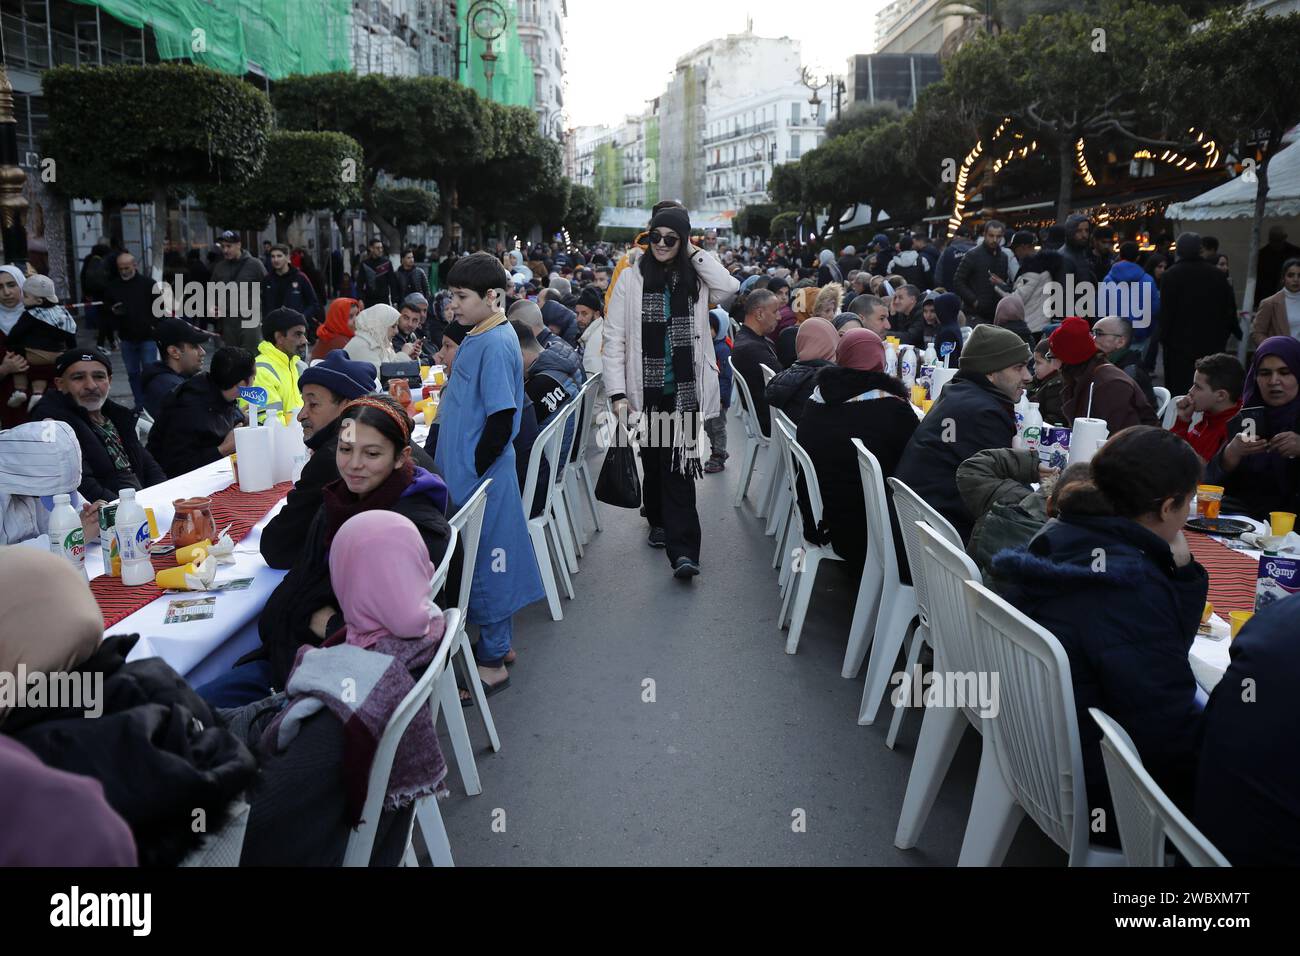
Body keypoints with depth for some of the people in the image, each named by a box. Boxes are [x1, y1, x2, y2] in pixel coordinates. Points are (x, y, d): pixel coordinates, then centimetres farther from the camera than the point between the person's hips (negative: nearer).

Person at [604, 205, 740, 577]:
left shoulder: (695, 277, 7)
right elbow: (614, 339, -2)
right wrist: (618, 393, -10)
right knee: (653, 460, 12)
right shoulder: (632, 279, 1)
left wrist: (694, 253, -6)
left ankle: (682, 550, -10)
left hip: (685, 390, 0)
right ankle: (659, 522, 36)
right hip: (646, 389, 0)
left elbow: (730, 287, -14)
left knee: (679, 464, -7)